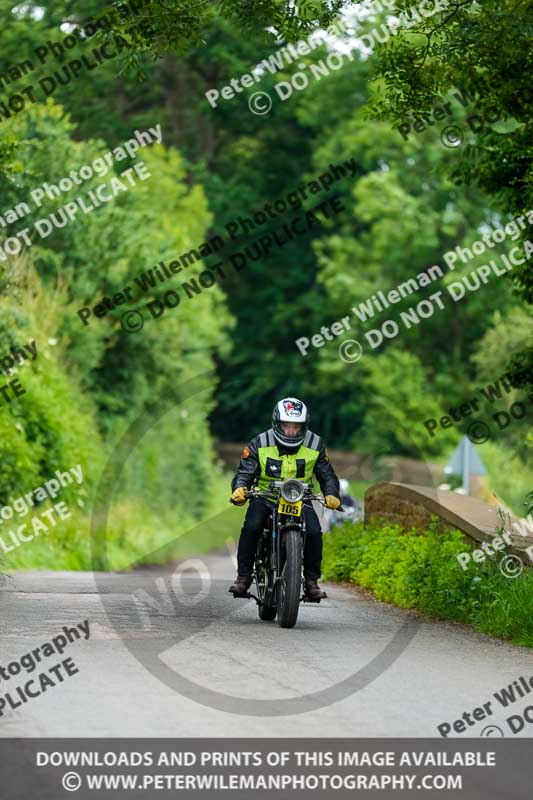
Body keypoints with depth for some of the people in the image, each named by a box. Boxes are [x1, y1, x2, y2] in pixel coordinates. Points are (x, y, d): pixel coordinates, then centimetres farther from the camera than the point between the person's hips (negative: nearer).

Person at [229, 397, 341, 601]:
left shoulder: (315, 445, -1)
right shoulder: (259, 444, -5)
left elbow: (327, 475, 7)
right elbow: (245, 472, -6)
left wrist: (331, 494, -14)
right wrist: (239, 489, -29)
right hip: (265, 497, -1)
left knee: (314, 532, -25)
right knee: (251, 527, -29)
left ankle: (311, 581, -7)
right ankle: (243, 577, -18)